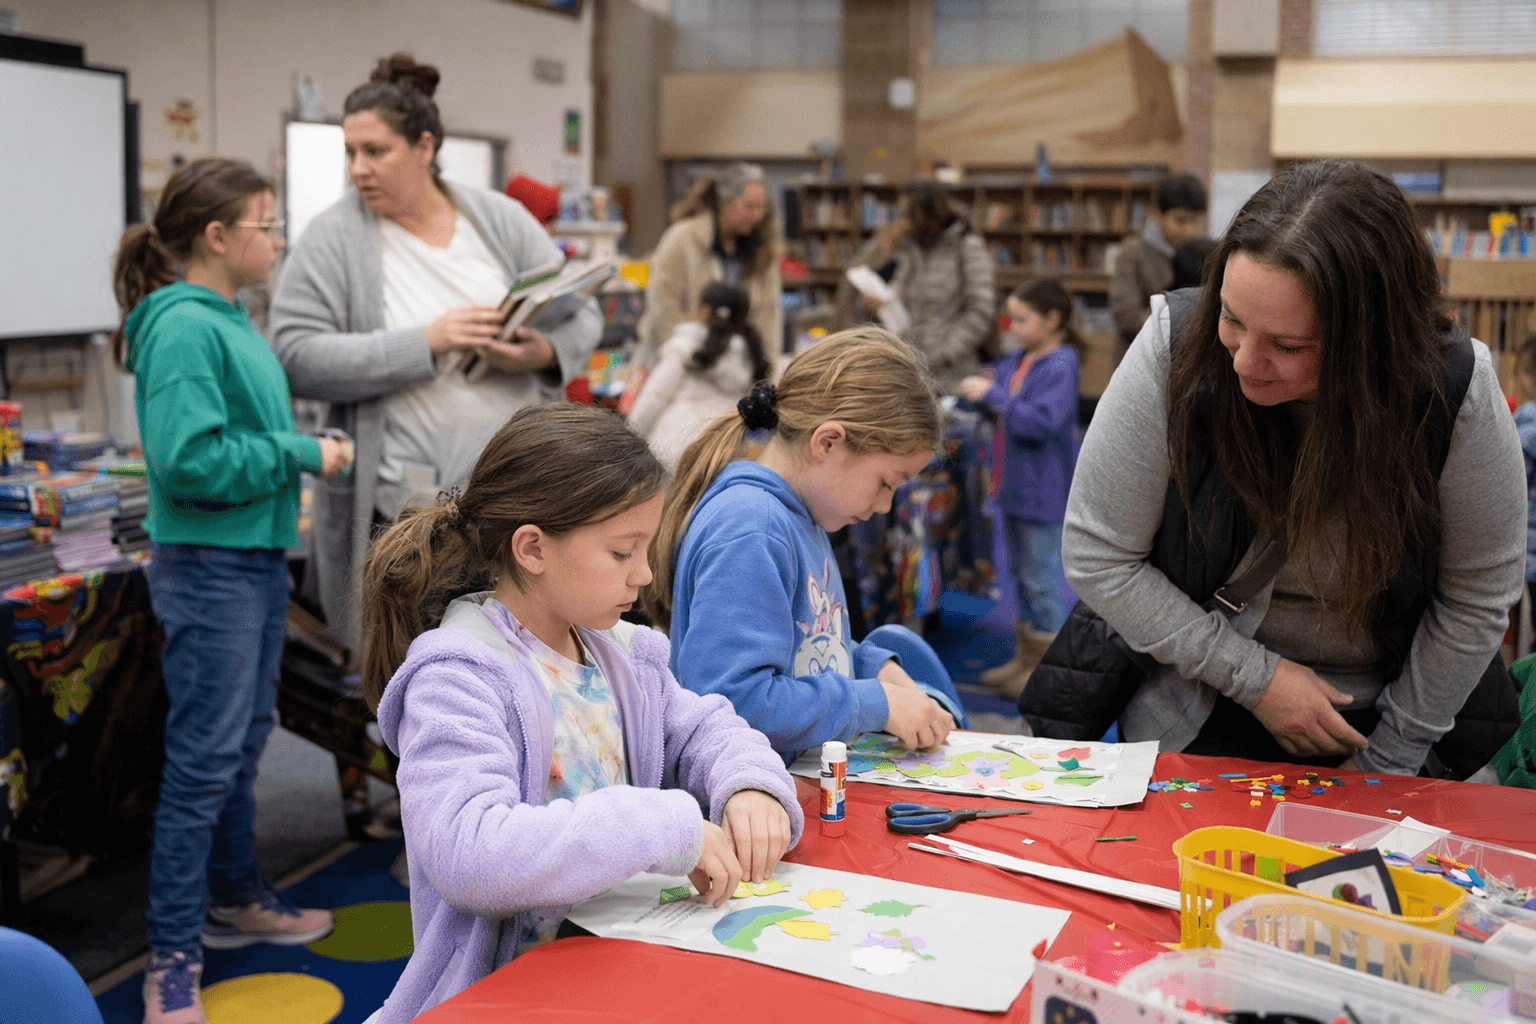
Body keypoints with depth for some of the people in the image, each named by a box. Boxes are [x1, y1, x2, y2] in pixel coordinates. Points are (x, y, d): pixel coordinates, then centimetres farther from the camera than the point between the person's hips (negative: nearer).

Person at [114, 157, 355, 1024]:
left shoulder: (231, 321, 12)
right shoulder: (182, 327, -18)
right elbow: (190, 459, -26)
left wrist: (303, 447, 5)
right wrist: (302, 456, -18)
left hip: (259, 556, 10)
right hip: (208, 566, -10)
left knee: (245, 743, 20)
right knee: (205, 758, -4)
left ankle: (236, 898, 35)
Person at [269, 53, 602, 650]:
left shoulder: (503, 221, 7)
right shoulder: (334, 239, -3)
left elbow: (584, 314, 11)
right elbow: (296, 357, -13)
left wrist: (547, 353, -13)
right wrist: (425, 342, -20)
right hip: (403, 505, -3)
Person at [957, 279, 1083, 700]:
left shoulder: (1061, 366, -18)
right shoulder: (1019, 360, 6)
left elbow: (1041, 421, -28)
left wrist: (993, 394, -25)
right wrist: (982, 388, 4)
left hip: (1044, 490, -9)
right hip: (1016, 485, 9)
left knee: (1042, 578, -1)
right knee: (1021, 574, 18)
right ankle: (1025, 657, 30)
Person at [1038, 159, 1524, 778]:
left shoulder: (1456, 391, -21)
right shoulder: (1175, 346, -23)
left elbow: (1476, 599, -8)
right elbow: (1096, 557, -16)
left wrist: (1387, 761, -4)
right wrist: (1253, 676, -16)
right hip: (1194, 715, -3)